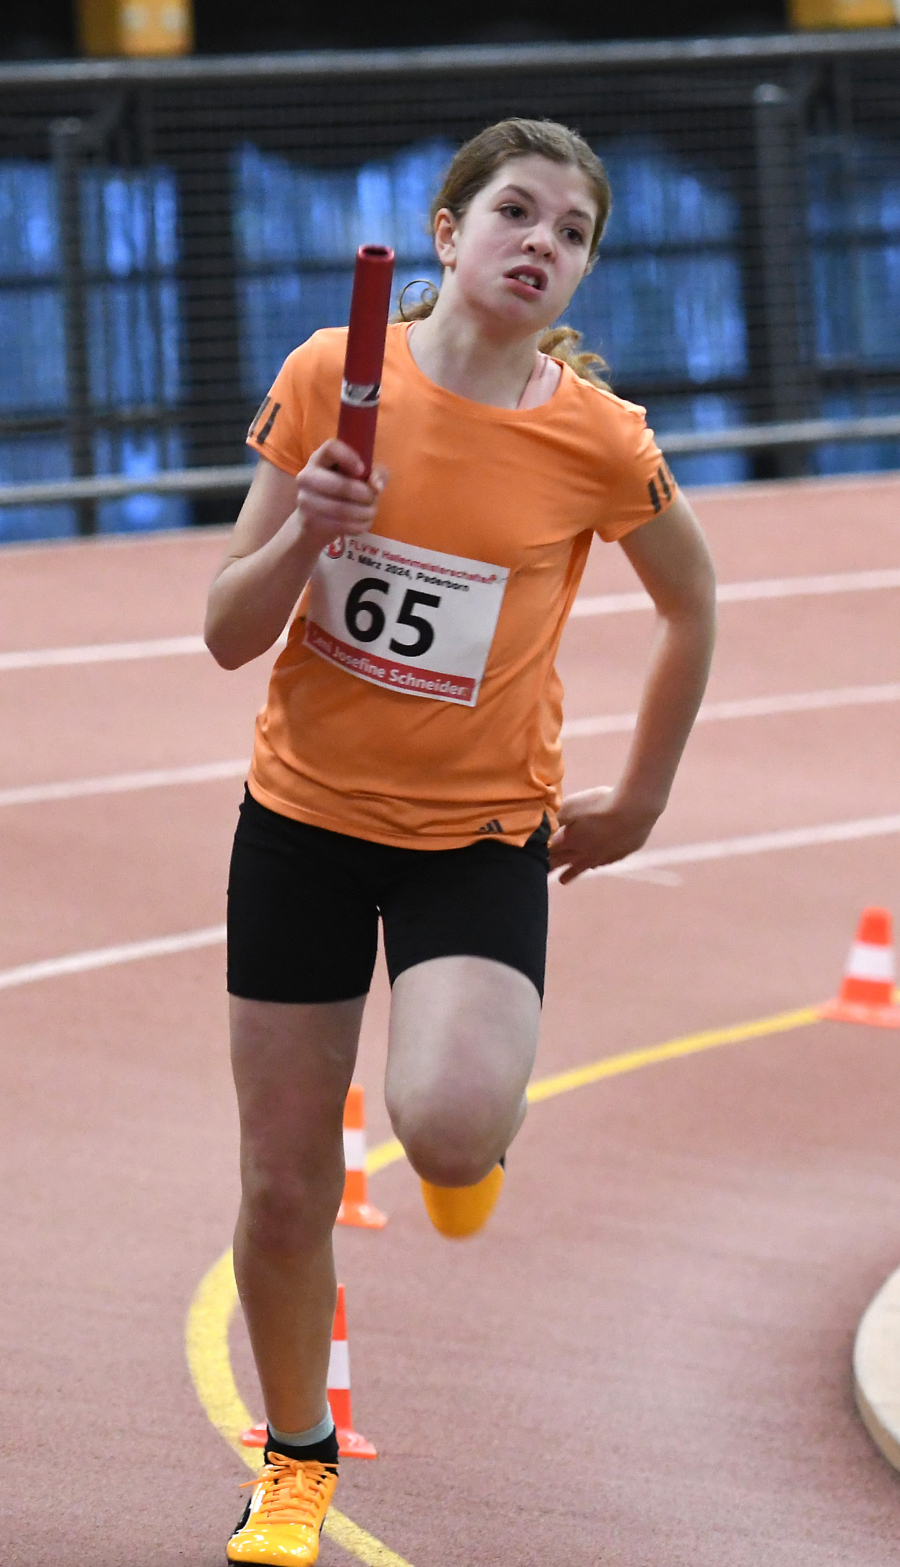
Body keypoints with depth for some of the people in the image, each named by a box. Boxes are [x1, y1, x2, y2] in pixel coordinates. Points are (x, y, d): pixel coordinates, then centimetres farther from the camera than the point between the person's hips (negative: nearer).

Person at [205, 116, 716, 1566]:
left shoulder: (600, 441, -12)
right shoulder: (331, 380, -8)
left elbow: (692, 603, 9)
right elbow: (230, 635, -4)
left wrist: (638, 801, 11)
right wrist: (304, 529, -23)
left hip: (483, 835, -2)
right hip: (304, 812, 2)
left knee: (448, 1126, -28)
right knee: (285, 1187, 6)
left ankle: (481, 1125, 12)